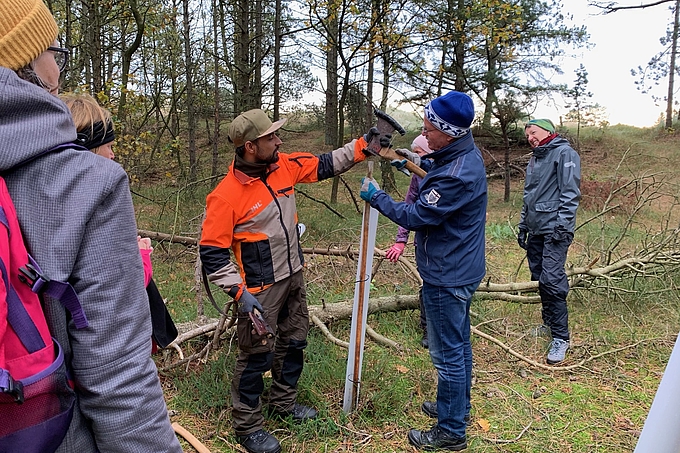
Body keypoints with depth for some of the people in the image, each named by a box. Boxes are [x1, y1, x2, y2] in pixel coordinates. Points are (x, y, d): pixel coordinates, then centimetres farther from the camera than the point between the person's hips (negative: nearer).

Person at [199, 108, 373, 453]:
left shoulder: (285, 166, -3)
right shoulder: (227, 195, -23)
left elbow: (326, 165, 10)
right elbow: (211, 253, -19)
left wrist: (363, 145, 3)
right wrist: (240, 292, -25)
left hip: (294, 278, 8)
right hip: (260, 290, -7)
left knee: (294, 343, 21)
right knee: (257, 356, 5)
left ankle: (284, 403, 44)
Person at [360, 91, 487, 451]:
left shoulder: (457, 175, -30)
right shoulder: (463, 154, 2)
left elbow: (415, 217, -23)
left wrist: (376, 197, -10)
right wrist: (418, 163, 8)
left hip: (446, 278, -10)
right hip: (461, 269, 10)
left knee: (448, 353, 4)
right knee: (459, 344, 23)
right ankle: (458, 407, 42)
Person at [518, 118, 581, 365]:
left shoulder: (564, 153, -6)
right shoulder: (535, 159, 21)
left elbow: (570, 192, -14)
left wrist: (562, 224, -20)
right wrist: (523, 226, 23)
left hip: (554, 229, -9)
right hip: (536, 229, 9)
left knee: (552, 280, -14)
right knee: (539, 278, 12)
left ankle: (561, 338, -6)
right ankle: (548, 323, 26)